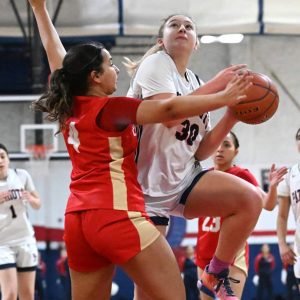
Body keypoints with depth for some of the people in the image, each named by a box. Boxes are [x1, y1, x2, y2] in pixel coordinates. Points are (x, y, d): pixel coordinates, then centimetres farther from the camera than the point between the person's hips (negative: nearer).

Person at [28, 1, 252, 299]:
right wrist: (222, 99, -17)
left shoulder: (67, 106, 12)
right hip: (116, 214, -8)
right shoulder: (109, 109, -7)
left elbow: (54, 52, 25)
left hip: (77, 217, 8)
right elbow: (167, 109, -19)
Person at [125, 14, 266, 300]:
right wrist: (215, 86, -20)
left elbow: (201, 151, 9)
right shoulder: (156, 63, -7)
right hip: (148, 185, -6)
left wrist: (232, 115, -3)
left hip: (184, 177, 6)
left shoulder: (196, 83, 13)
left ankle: (216, 275, -3)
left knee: (251, 199, -18)